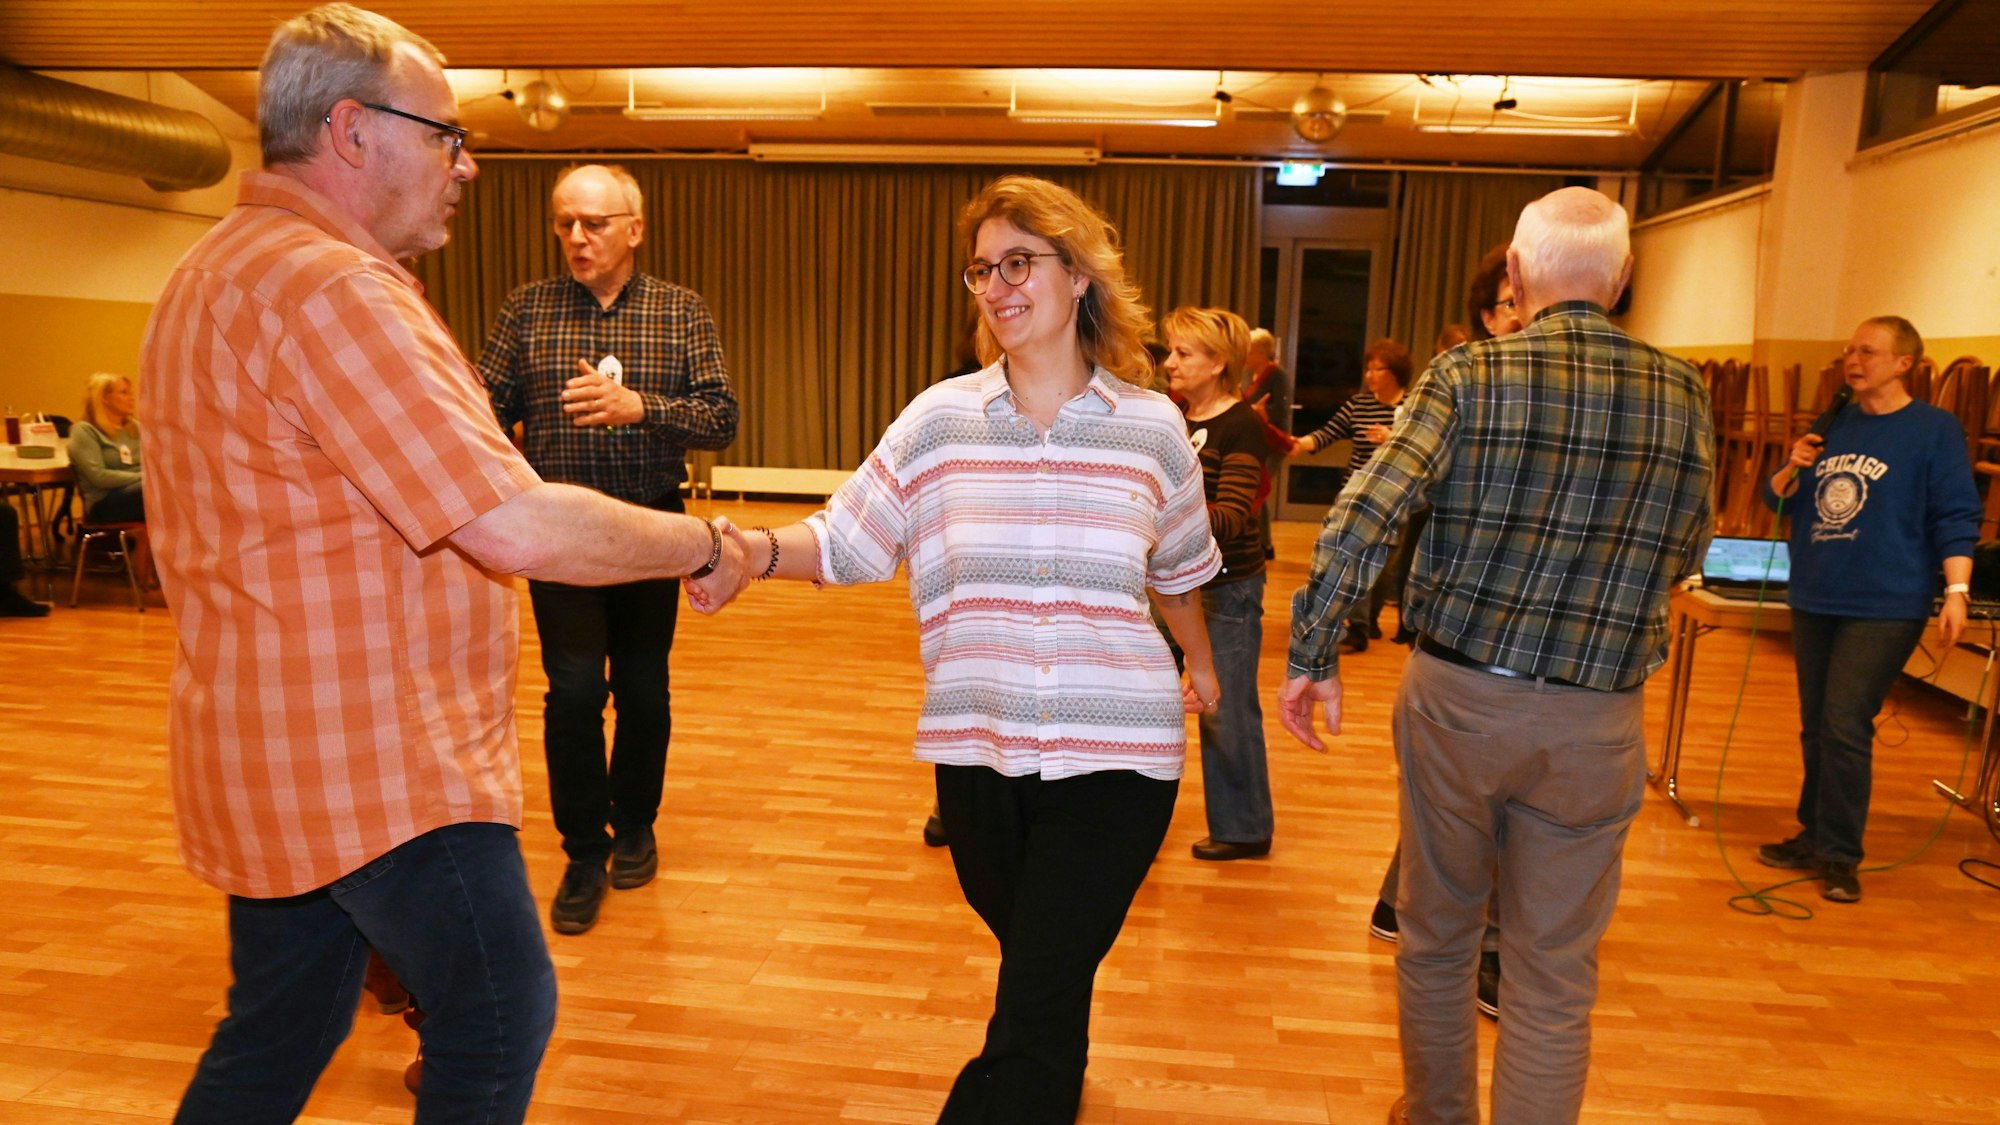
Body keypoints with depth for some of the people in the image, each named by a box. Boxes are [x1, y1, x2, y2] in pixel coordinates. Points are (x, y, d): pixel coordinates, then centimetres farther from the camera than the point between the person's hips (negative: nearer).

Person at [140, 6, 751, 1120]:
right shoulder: (330, 285, -21)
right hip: (371, 762, -10)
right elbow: (520, 530, -28)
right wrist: (709, 546, -14)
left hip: (275, 754, 10)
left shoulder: (222, 268, 14)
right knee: (502, 1016, 7)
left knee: (281, 1031, 22)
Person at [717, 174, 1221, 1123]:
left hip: (1112, 756, -2)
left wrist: (1200, 663, 28)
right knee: (1040, 975, 24)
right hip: (977, 752, 2)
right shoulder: (940, 418, -2)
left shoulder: (1151, 425, -2)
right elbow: (846, 541, -5)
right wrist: (755, 549, -24)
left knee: (1032, 1019, -4)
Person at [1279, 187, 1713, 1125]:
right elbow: (1682, 558, 12)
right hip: (1597, 718, 1)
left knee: (1436, 934, 19)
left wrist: (1312, 657, -10)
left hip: (1455, 696, -1)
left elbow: (1355, 526, -18)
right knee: (1554, 970, 13)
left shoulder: (1467, 377, -9)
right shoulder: (1683, 394, 0)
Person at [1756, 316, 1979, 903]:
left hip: (1884, 607, -6)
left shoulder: (1935, 428, -3)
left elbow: (1956, 517, -8)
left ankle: (1840, 855, 3)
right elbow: (1779, 500, 17)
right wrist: (1793, 468, -4)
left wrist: (1956, 592, -17)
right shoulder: (1833, 424, 12)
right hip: (1814, 600, 6)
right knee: (1816, 727, 12)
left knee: (1846, 728, -10)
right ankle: (1814, 836, 23)